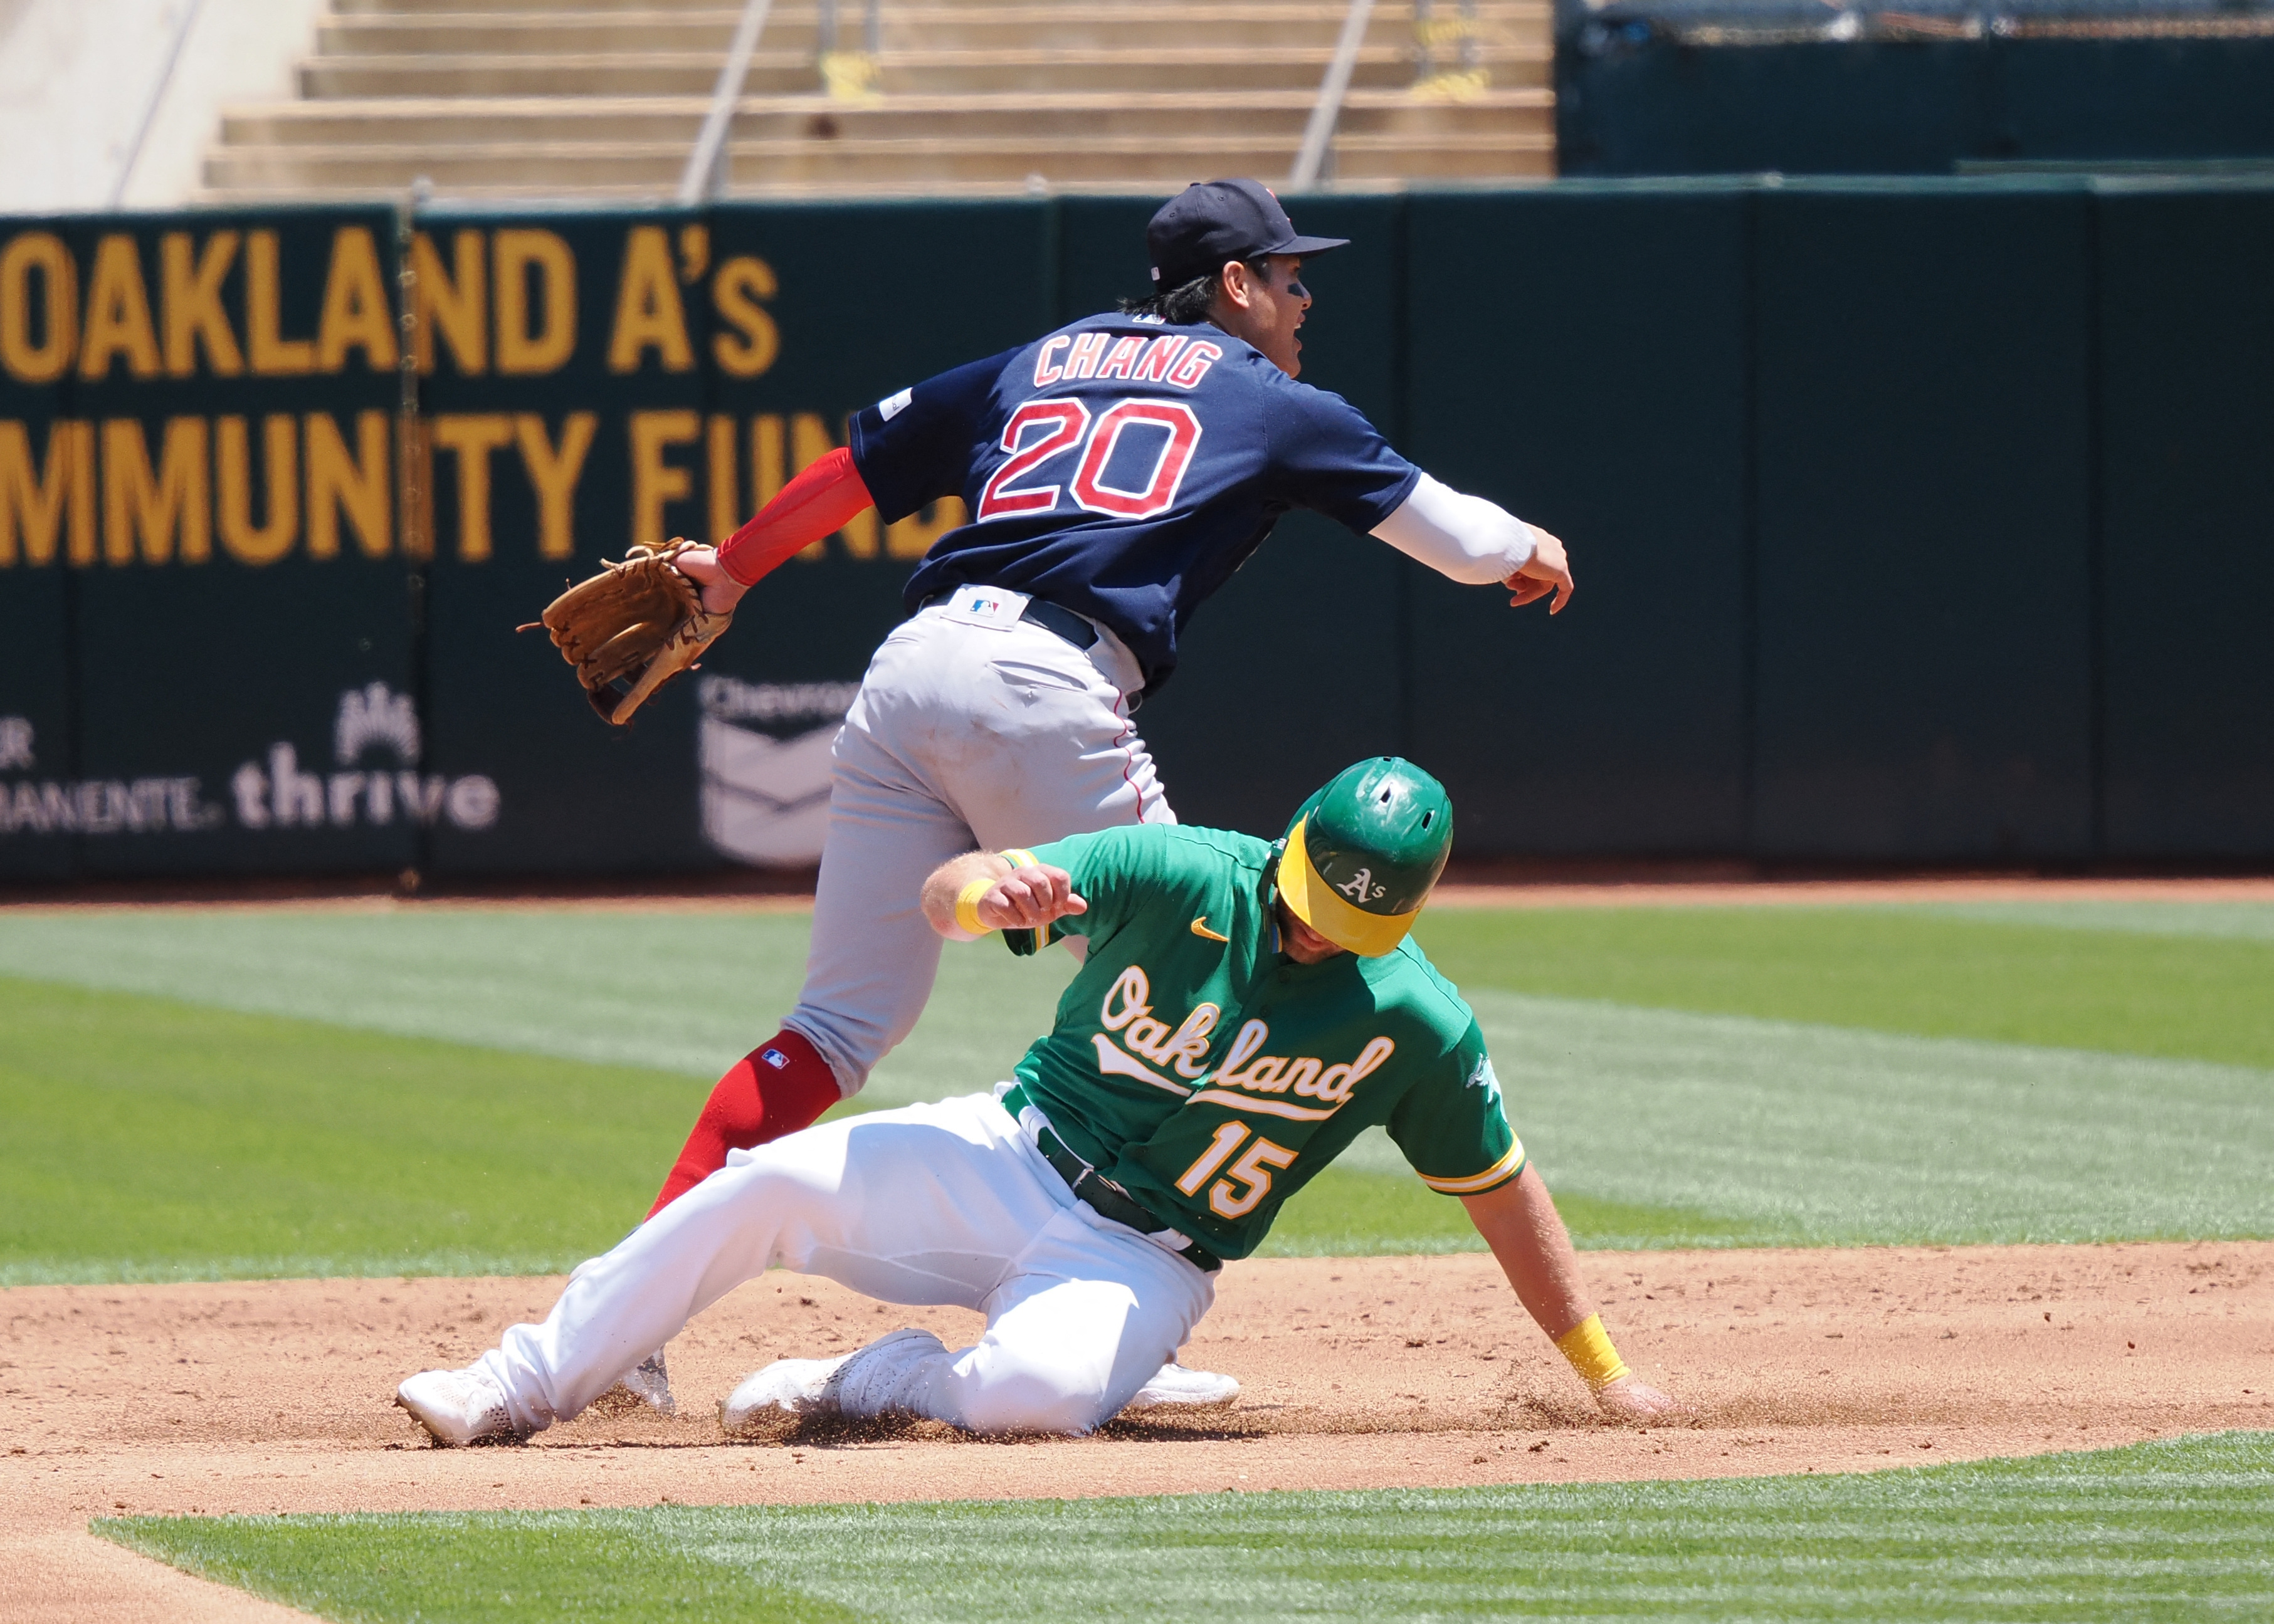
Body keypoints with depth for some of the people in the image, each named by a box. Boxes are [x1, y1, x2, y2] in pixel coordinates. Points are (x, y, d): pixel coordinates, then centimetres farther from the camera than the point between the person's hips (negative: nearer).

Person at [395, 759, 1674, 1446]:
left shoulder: (1412, 1023, -11)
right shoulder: (1187, 877, -12)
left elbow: (1504, 1192, 0)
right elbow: (941, 897, -17)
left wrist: (1604, 1370, 1)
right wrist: (986, 891, -43)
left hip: (1145, 1260, -2)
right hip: (1013, 1157, 2)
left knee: (1039, 1390, -36)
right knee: (766, 1187, -18)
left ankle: (863, 1385, -6)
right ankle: (524, 1386, -7)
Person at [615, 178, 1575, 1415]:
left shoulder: (1042, 363, 28)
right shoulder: (1271, 404, 16)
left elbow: (858, 465, 30)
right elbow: (1447, 532, 22)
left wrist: (734, 569, 44)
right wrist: (1528, 551, 44)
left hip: (909, 666, 6)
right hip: (1044, 684, -6)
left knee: (845, 1023, 10)